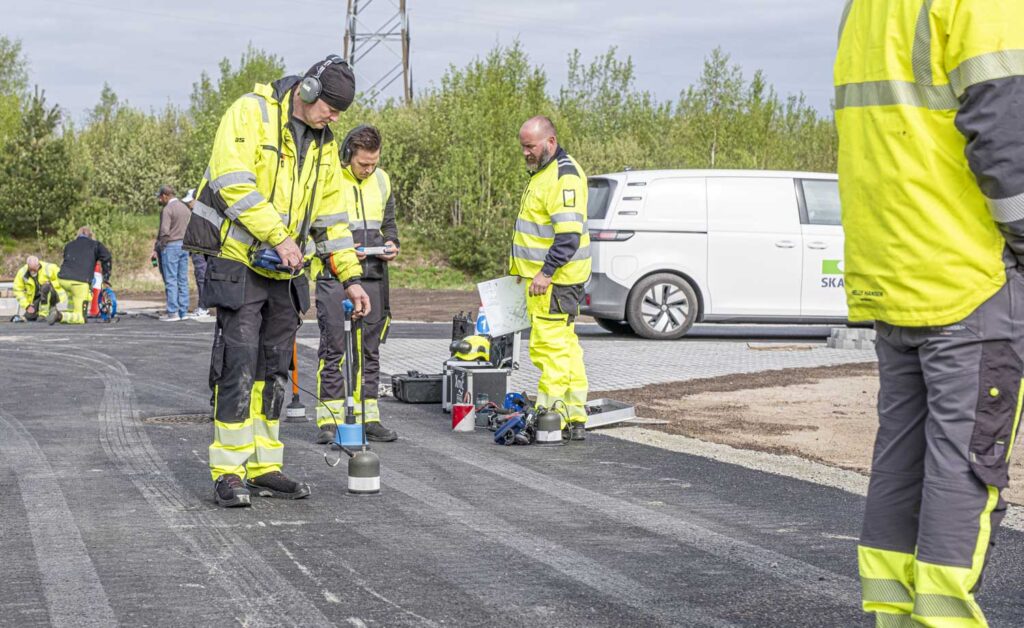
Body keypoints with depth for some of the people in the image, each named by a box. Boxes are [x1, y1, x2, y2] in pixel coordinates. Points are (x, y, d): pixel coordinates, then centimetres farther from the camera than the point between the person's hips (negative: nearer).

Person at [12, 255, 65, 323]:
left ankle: (44, 314, -29)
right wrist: (27, 306, -11)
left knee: (45, 287, -34)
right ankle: (52, 310, 10)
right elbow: (18, 291, -5)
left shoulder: (49, 268, -19)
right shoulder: (22, 273, -11)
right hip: (36, 299, 3)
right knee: (29, 317, -16)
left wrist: (50, 284, -20)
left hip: (51, 296, -3)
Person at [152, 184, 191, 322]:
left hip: (171, 246, -7)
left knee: (171, 280, -5)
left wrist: (157, 249, -11)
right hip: (184, 245, 7)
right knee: (183, 280, 8)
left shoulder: (167, 209, -10)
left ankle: (172, 312, -8)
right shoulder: (185, 208, 14)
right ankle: (183, 311, 8)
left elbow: (164, 232, -18)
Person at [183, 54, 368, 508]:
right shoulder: (251, 113, -9)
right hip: (237, 261, -7)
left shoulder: (323, 144, 13)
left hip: (285, 270, 8)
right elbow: (234, 182, -21)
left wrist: (350, 277, 11)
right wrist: (279, 236, -22)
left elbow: (331, 216, 17)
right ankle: (228, 473, -6)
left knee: (274, 370, 9)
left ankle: (263, 468, 16)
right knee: (239, 365, -10)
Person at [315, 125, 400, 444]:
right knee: (334, 349, -5)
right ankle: (329, 419, -1)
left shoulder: (381, 180, 12)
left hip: (374, 276, 6)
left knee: (370, 350, 8)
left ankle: (368, 417, 13)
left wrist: (391, 243, 1)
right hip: (334, 277, -6)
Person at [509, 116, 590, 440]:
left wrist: (546, 272, -28)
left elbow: (569, 234, -25)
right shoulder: (544, 172, 18)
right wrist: (522, 268, 27)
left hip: (555, 278, -11)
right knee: (564, 345, 12)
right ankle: (575, 419, 16)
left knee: (549, 345, -10)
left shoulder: (564, 176, -17)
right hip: (543, 276, 11)